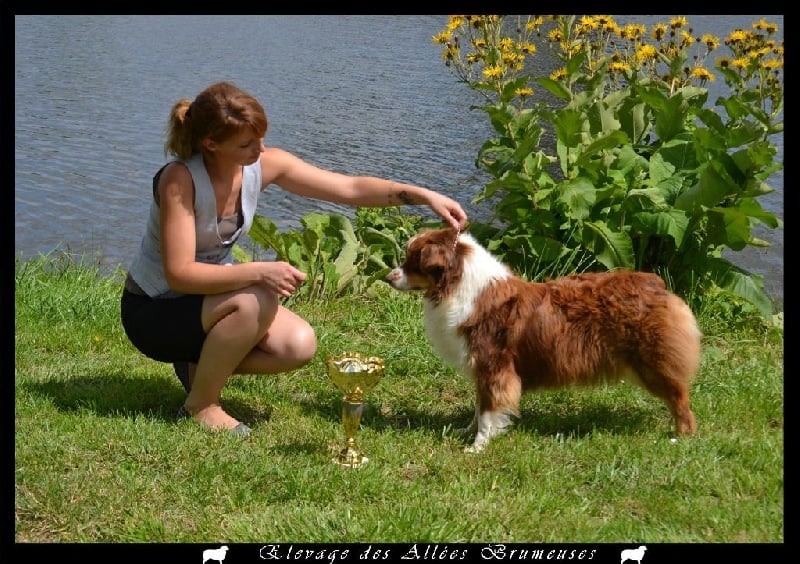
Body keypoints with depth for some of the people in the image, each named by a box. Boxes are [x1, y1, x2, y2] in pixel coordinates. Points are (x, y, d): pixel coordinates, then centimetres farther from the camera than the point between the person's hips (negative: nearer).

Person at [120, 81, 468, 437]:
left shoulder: (265, 165, -12)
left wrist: (425, 196, -21)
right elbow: (179, 273, -32)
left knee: (300, 345, -15)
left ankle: (204, 365, 9)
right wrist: (259, 272, -40)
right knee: (257, 302, -32)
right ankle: (201, 404, -11)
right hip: (153, 310, -6)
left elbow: (351, 188, -10)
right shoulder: (180, 179, -29)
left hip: (212, 293, 6)